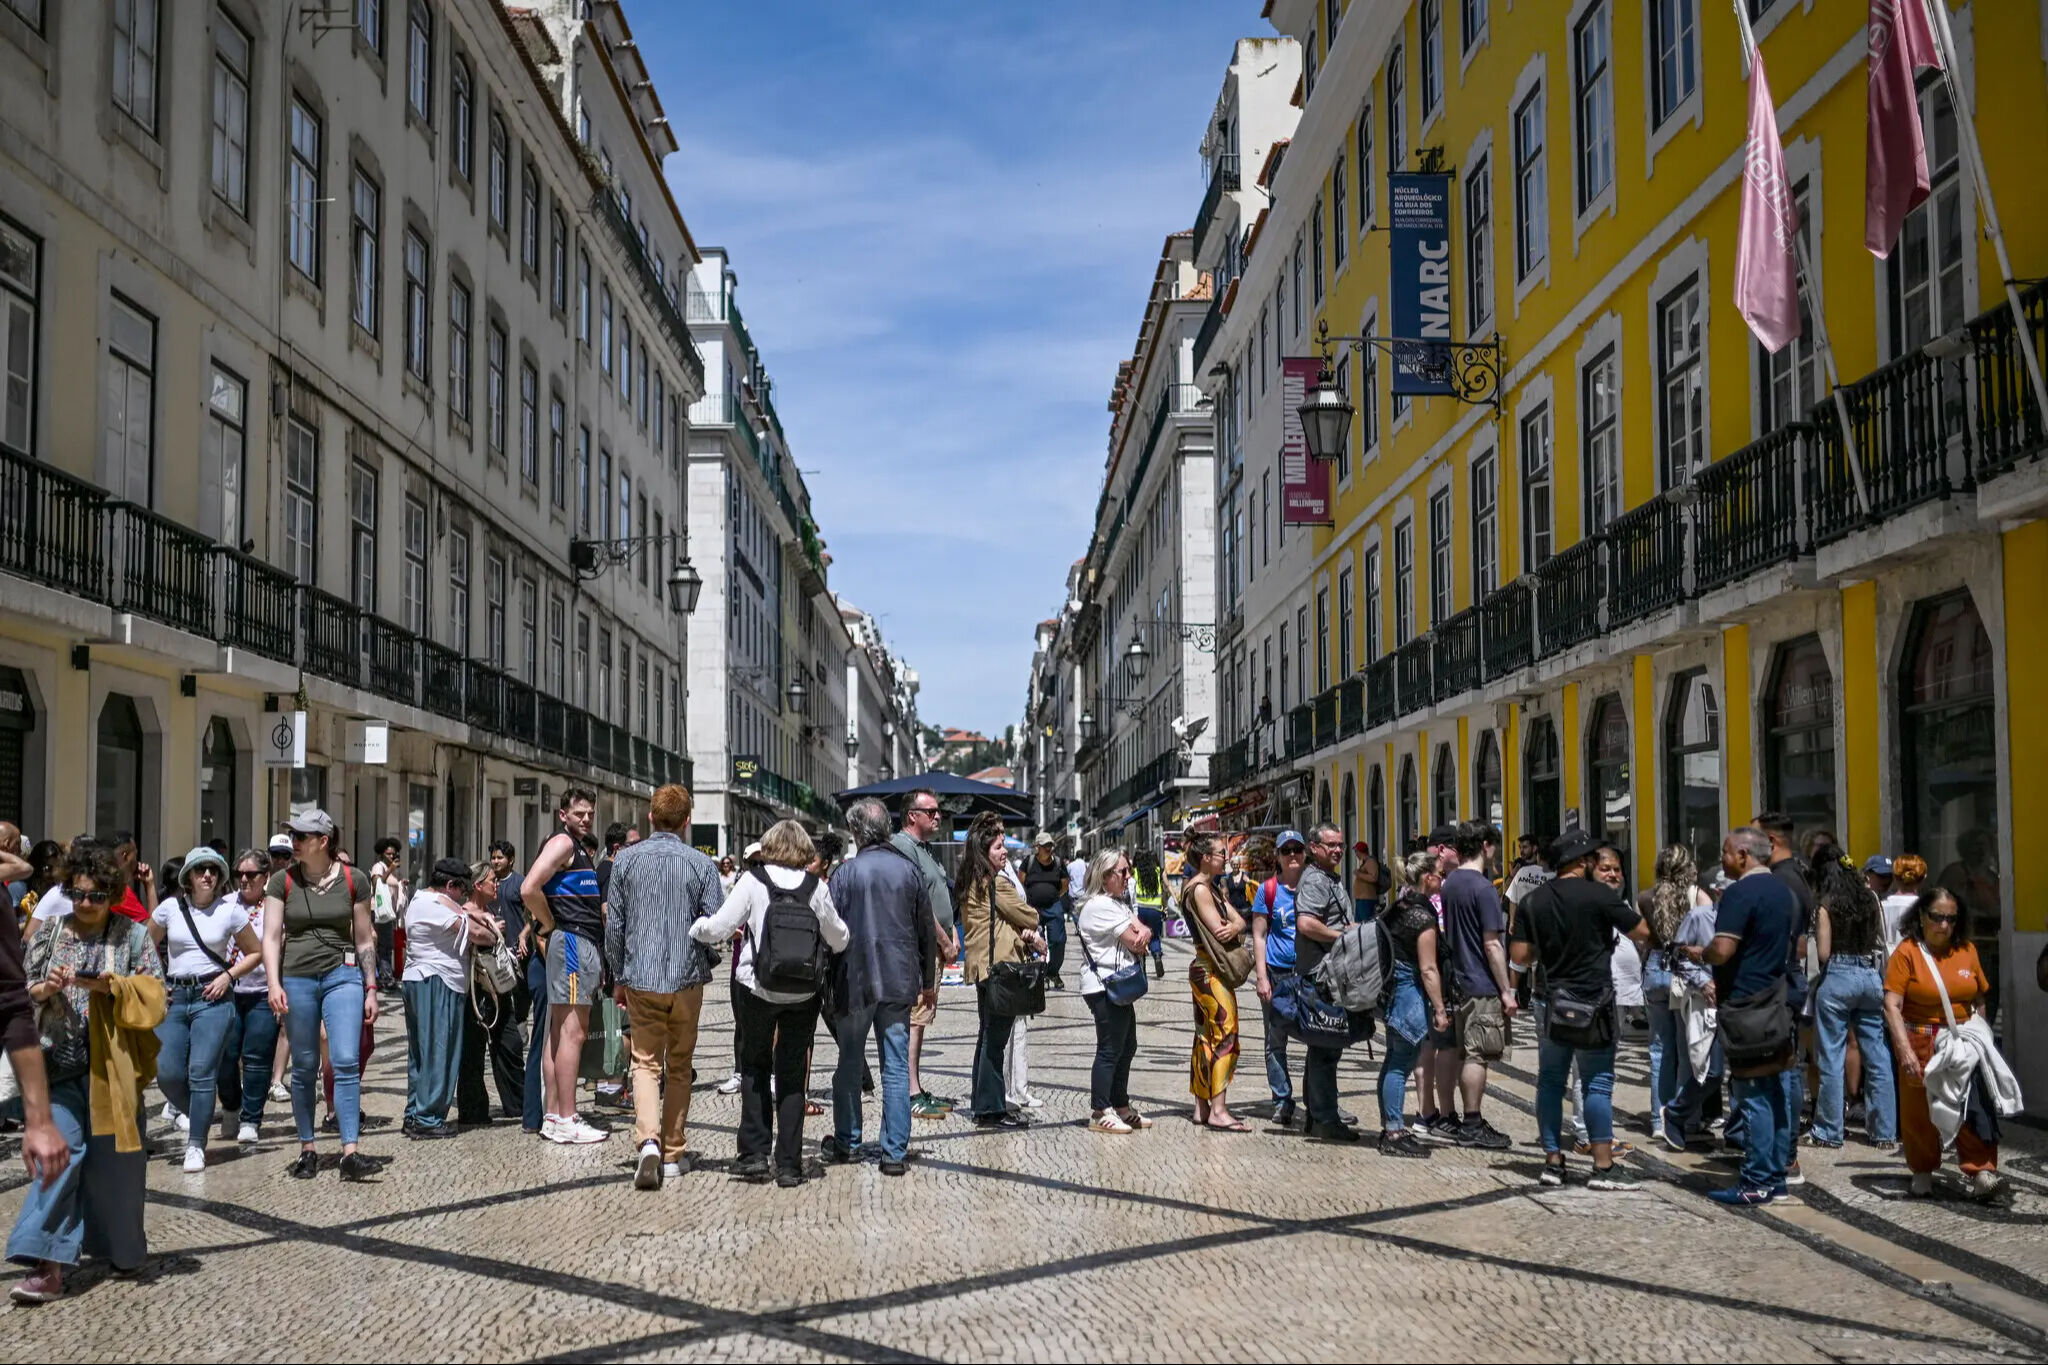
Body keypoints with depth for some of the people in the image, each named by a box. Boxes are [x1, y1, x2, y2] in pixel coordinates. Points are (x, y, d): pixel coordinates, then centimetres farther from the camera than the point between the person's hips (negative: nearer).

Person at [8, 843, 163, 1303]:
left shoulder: (132, 936, 3)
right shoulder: (48, 932, 9)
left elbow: (151, 996, -2)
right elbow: (20, 993, 10)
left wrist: (109, 986, -18)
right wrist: (43, 990, -11)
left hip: (112, 1067, -1)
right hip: (60, 1064, 1)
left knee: (115, 1159, 5)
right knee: (61, 1154, -11)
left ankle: (123, 1249, 26)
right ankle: (48, 1267, -13)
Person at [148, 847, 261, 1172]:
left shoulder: (230, 910, -1)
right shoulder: (171, 907, 3)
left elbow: (256, 953, 8)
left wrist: (228, 975, -6)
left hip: (213, 996, -2)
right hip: (173, 996, 2)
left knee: (201, 1071, -9)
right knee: (167, 1071, -4)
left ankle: (196, 1145, -2)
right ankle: (190, 1112, 28)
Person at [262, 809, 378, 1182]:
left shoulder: (353, 880, 2)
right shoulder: (283, 881, 4)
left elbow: (364, 939, 8)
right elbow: (271, 937, 1)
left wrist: (371, 988, 6)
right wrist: (274, 984, -11)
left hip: (342, 974, -1)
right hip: (297, 979, 1)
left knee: (346, 1062, -11)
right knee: (304, 1068, 7)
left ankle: (350, 1152, -13)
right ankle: (307, 1149, 19)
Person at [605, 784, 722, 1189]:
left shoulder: (626, 860, -1)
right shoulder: (702, 864, -4)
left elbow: (614, 924, 2)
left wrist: (619, 977, 12)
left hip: (641, 977, 0)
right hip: (687, 978, 0)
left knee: (646, 1064, 5)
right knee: (679, 1067, 13)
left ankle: (648, 1141, -17)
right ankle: (673, 1153, 17)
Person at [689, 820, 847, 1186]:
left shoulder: (753, 881, -7)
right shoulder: (816, 887, -2)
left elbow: (718, 927, -9)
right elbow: (838, 938, 7)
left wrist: (691, 928, 10)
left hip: (758, 989, -1)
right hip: (803, 993, 1)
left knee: (754, 1068, 15)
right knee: (792, 1075, 8)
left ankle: (754, 1153, 9)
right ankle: (789, 1165, 7)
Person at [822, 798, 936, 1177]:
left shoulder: (846, 871, -7)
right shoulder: (910, 870, 2)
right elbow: (927, 932, 8)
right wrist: (927, 981, 18)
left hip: (855, 982, -2)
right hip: (899, 983, 2)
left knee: (850, 1063, 13)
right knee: (897, 1068, 3)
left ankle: (846, 1142, 25)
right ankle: (895, 1153, 2)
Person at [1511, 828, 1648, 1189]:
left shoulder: (1533, 901, 3)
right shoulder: (1600, 895, -10)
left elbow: (1520, 956, 1)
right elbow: (1642, 933, -2)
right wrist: (1616, 898, 12)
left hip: (1554, 1002, 4)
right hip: (1594, 1002, -4)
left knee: (1550, 1081, 11)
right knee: (1597, 1084, 0)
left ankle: (1553, 1161, 13)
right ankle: (1604, 1167, 0)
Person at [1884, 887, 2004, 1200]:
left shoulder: (1967, 950, 5)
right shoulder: (1907, 952, -8)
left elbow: (1979, 1001, 14)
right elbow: (1892, 1005, -15)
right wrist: (1904, 1050, -23)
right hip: (1921, 1044, -3)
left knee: (1974, 1105, -10)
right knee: (1920, 1111, 7)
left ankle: (1980, 1173, -10)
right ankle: (1923, 1173, 23)